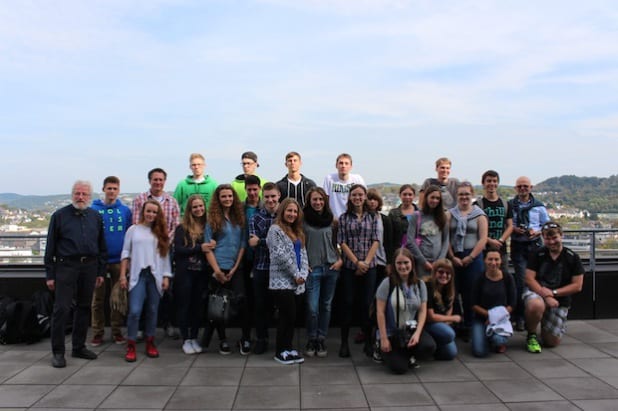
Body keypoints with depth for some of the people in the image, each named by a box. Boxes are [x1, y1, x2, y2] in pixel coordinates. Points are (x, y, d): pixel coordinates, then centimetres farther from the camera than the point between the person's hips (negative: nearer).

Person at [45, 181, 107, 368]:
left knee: (84, 308, 11)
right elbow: (50, 247, 1)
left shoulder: (96, 217, 10)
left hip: (89, 267, 4)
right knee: (61, 309, -3)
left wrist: (101, 272, 8)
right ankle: (58, 352, 8)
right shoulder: (59, 215, 1)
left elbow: (102, 246, 12)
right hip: (66, 266, -3)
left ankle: (79, 347, 23)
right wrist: (49, 275, -3)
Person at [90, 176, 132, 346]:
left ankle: (117, 331, 21)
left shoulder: (125, 210, 2)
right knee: (98, 298, 8)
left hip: (119, 260, 1)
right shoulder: (93, 209, -2)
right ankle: (97, 332, 19)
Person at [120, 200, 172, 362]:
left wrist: (166, 276, 2)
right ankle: (131, 346, 2)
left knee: (152, 311, 7)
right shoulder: (133, 229, 5)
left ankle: (150, 343, 18)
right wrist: (123, 275, -1)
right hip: (138, 275, -2)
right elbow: (126, 253, 5)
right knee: (134, 311, -9)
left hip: (155, 276, 2)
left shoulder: (161, 233, 10)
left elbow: (165, 255, 9)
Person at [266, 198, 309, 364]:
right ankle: (280, 351, 8)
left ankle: (288, 348, 22)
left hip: (294, 281, 7)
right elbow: (280, 255, -15)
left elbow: (303, 254, 11)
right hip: (282, 281, -7)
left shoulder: (297, 232, 18)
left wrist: (303, 274, -5)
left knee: (288, 316, 12)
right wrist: (296, 274, -12)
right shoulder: (275, 229, -7)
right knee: (289, 316, -5)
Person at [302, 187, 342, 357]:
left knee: (326, 305, 9)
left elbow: (338, 242, 13)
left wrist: (340, 260, 0)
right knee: (312, 307, -3)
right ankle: (311, 340, 17)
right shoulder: (303, 220, -2)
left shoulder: (332, 220, 5)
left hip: (331, 267, 3)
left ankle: (321, 340, 22)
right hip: (312, 268, -2)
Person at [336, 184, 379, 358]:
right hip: (349, 267, -1)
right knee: (348, 303, 1)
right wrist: (357, 262, -10)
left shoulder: (373, 217, 7)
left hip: (369, 267, 1)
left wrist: (366, 262, -9)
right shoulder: (344, 218, 4)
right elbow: (342, 243, -2)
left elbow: (376, 241, 2)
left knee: (367, 304, 3)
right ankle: (344, 342, 9)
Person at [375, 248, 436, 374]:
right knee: (399, 368, -17)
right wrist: (383, 339, -12)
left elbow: (422, 311, 1)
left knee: (429, 347, -25)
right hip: (391, 333, -3)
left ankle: (409, 355, 9)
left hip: (412, 330, 4)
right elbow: (380, 312, -12)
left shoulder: (420, 284, 1)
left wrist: (417, 333, -13)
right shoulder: (387, 283, -12)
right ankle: (383, 350, 17)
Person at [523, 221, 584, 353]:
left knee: (552, 342, -2)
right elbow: (529, 279, -7)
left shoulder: (572, 257, -2)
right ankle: (531, 335, -10)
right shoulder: (538, 254, -2)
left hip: (559, 300, 1)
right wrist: (546, 295, -20)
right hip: (537, 293, -1)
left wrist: (553, 293, -13)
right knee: (537, 305, -40)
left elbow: (577, 286, -4)